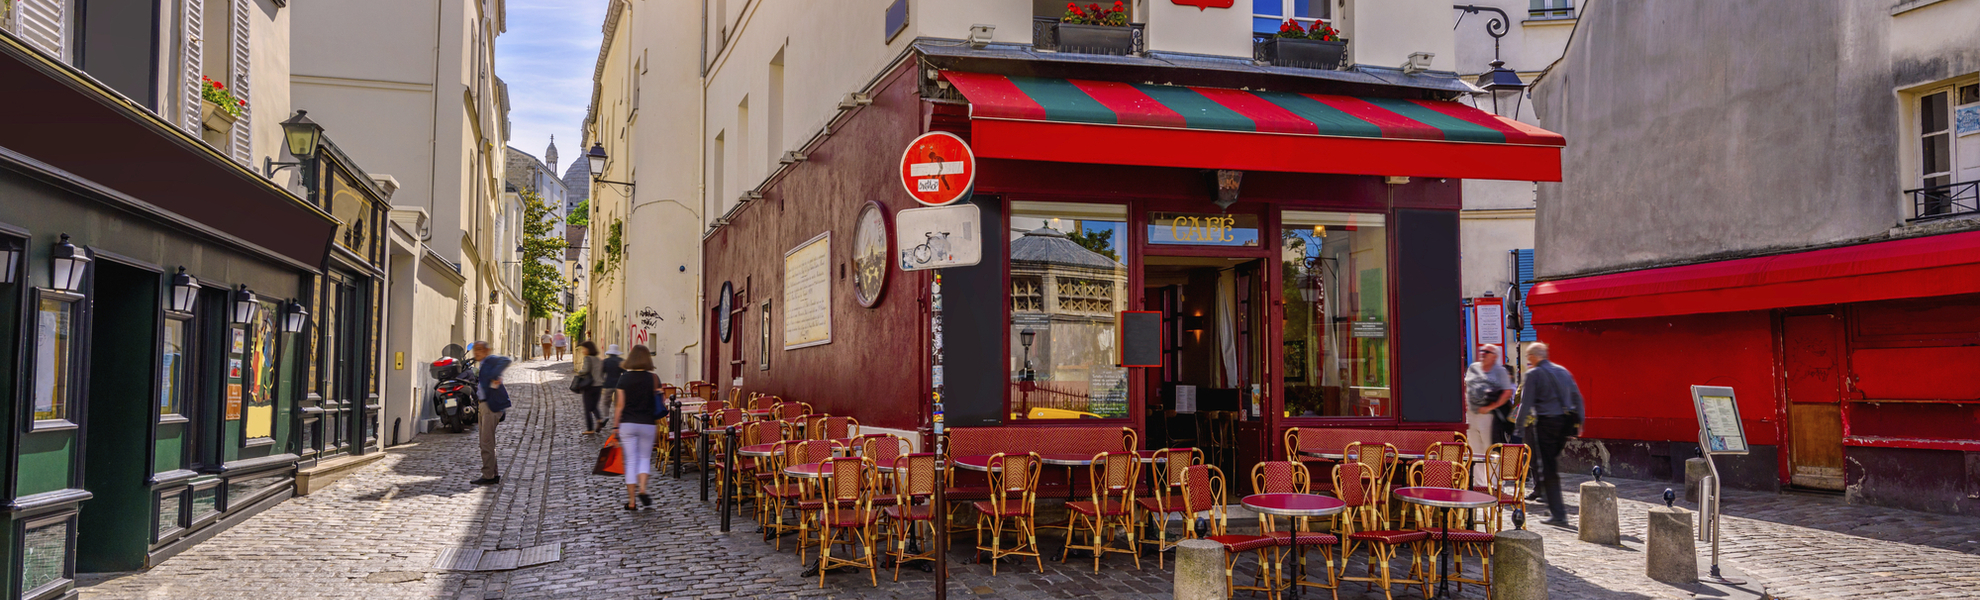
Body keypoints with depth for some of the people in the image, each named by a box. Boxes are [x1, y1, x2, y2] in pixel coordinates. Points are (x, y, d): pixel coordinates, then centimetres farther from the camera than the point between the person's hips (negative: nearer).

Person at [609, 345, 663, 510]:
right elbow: (658, 405, -1)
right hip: (647, 424, 0)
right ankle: (642, 489, -7)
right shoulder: (653, 379, -4)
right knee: (644, 457, 16)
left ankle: (631, 501, 6)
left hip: (627, 424, 0)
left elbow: (620, 406, -4)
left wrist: (616, 426, 3)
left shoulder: (624, 379, -4)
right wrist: (658, 425, 10)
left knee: (631, 461, 5)